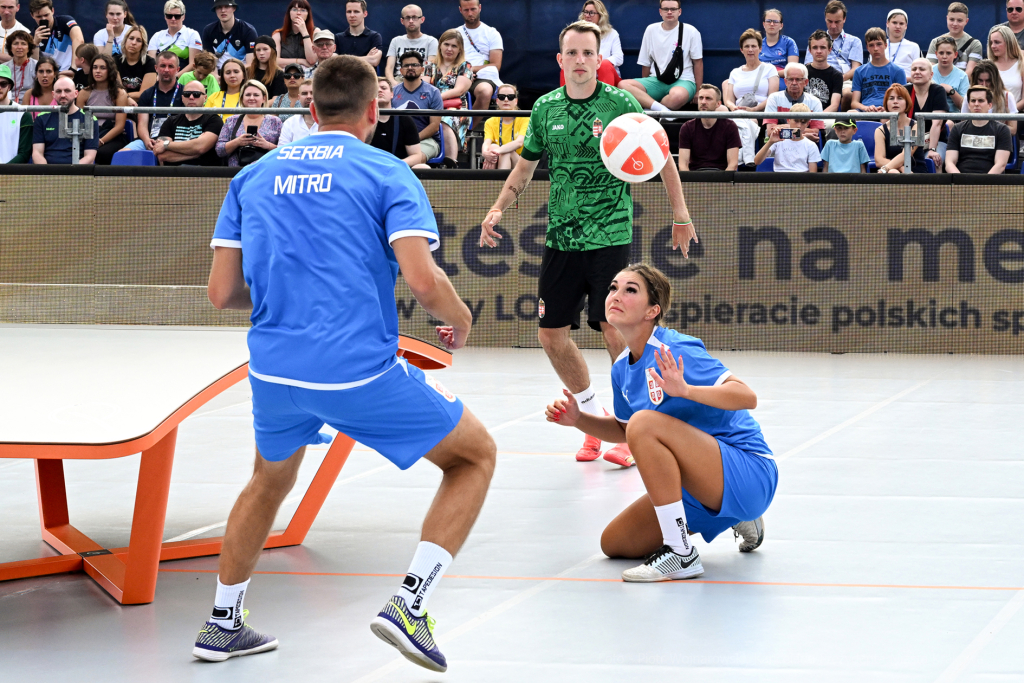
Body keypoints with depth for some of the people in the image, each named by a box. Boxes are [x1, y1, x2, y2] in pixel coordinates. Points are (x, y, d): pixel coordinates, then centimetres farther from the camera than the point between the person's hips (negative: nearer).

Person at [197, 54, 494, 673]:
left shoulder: (252, 177, 12)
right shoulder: (387, 173, -1)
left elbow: (222, 291, 8)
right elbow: (423, 279, -14)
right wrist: (460, 321, 7)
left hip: (274, 370, 5)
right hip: (363, 371, -5)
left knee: (271, 480, 34)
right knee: (476, 455, 14)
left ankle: (224, 624, 37)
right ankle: (410, 605, 0)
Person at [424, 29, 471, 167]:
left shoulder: (465, 67, 16)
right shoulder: (431, 66, 26)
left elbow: (459, 90, 1)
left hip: (456, 109, -2)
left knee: (445, 123, -41)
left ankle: (451, 164, -53)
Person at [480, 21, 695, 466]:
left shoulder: (620, 104, -5)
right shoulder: (545, 109, 6)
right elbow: (525, 166, 19)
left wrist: (681, 215, 3)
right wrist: (498, 209, 8)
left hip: (610, 236, -4)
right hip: (561, 239, 5)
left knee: (614, 330, -13)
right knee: (552, 334, 4)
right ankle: (595, 417, 23)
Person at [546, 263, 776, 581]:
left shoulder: (674, 350, -19)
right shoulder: (622, 367, 7)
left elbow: (747, 397, -28)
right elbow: (623, 430, 24)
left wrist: (686, 390, -43)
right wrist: (578, 420, 5)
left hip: (751, 475, -9)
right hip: (701, 491, 9)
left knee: (645, 423, -29)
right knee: (614, 543, 8)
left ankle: (681, 555, -24)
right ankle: (734, 519, 19)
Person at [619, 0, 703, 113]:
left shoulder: (691, 32, 1)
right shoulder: (651, 30, 9)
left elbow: (698, 62, 4)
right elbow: (645, 63, 15)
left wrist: (698, 92, -1)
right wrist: (644, 87, 11)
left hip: (683, 81, -4)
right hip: (657, 80, 4)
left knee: (677, 96, -44)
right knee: (623, 85, -25)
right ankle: (662, 109, -38)